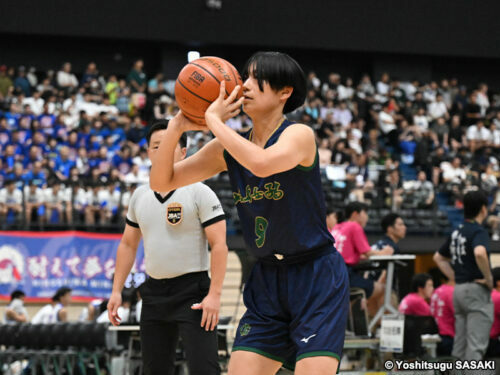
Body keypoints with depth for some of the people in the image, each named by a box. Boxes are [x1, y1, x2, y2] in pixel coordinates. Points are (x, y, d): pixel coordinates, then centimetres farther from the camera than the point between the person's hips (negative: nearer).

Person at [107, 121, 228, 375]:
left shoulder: (199, 192, -7)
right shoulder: (140, 196, 11)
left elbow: (219, 245, -11)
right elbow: (128, 245, 19)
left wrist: (214, 294, -19)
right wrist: (116, 291, 12)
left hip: (192, 292, -6)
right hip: (154, 292, 6)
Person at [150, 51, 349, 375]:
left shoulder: (299, 135, -14)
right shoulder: (229, 148, 5)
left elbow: (262, 163, -36)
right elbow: (161, 182, 6)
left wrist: (214, 121, -25)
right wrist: (176, 128, -10)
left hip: (317, 279, -6)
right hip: (267, 280, 6)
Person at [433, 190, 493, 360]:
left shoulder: (457, 231, 13)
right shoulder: (478, 231, -12)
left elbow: (438, 258, 23)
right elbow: (480, 253, -33)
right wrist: (489, 278, -20)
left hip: (458, 290, 8)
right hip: (477, 290, -8)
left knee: (460, 346, 12)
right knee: (476, 345, -8)